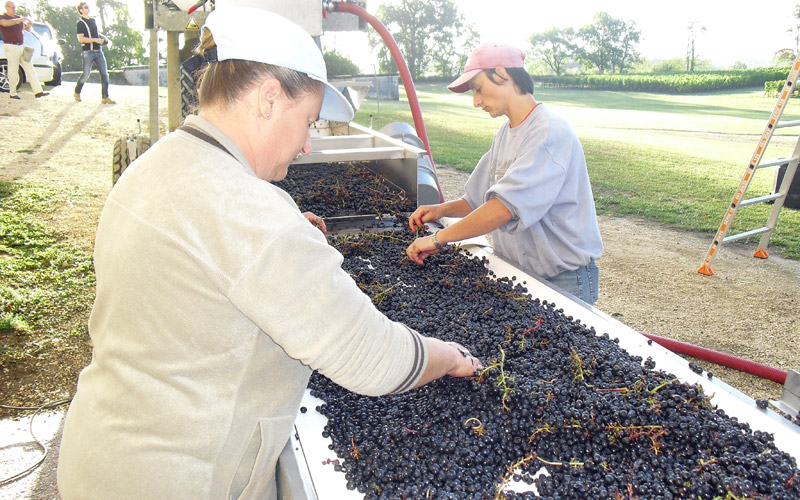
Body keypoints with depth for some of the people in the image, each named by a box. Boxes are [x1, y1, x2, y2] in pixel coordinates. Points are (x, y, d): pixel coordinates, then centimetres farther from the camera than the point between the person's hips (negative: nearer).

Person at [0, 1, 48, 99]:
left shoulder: (19, 18, 16)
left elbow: (28, 29, 21)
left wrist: (29, 25, -2)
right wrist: (19, 20, -34)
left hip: (21, 47, 6)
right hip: (11, 47, -6)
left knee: (30, 69, -1)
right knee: (13, 72, -3)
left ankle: (38, 91, -5)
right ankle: (12, 93, 7)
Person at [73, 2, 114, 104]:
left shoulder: (93, 21, 18)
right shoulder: (80, 23, -4)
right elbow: (80, 38, -13)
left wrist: (103, 36, 13)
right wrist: (95, 40, -19)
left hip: (98, 51, 6)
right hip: (88, 52, -6)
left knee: (104, 73, -3)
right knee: (86, 74, -4)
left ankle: (105, 97, -2)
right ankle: (77, 93, 18)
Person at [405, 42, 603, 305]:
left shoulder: (549, 132, -20)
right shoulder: (505, 133, 10)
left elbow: (505, 207, -30)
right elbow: (478, 199, 16)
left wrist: (438, 239, -25)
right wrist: (443, 209, -3)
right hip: (517, 273, 8)